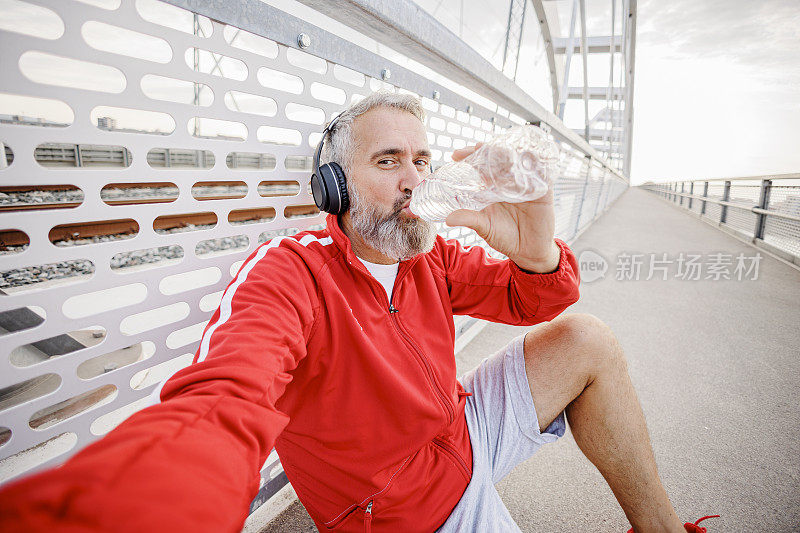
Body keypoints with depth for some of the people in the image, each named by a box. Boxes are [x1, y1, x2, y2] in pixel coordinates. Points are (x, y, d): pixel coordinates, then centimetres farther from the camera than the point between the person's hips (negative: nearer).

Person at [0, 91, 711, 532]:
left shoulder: (431, 259, -4)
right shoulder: (289, 271, -26)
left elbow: (534, 302, -3)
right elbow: (219, 408, -44)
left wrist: (535, 251, -29)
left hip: (463, 439, 7)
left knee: (586, 340, -1)